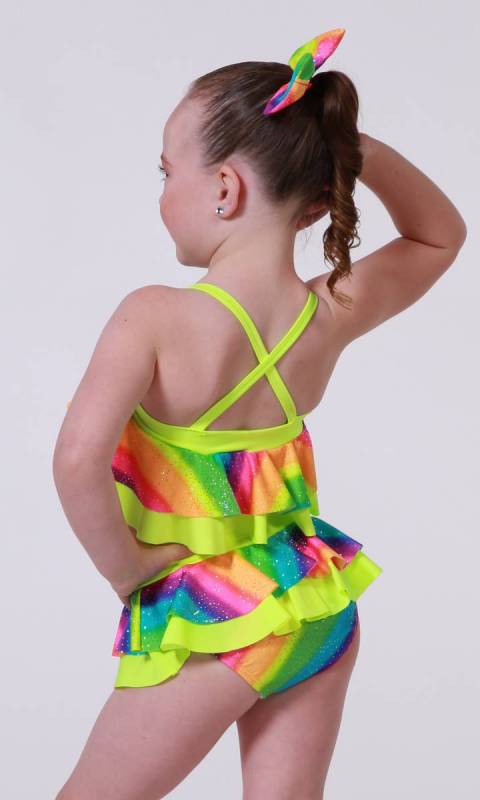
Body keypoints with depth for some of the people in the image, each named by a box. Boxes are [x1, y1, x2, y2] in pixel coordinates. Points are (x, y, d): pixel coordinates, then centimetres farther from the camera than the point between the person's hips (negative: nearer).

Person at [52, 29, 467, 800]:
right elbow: (441, 234, 11)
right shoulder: (335, 313, -7)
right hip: (316, 609, 5)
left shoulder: (155, 317, -23)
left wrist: (123, 564, -17)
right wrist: (355, 147, -4)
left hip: (204, 618, -5)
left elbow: (79, 461, -35)